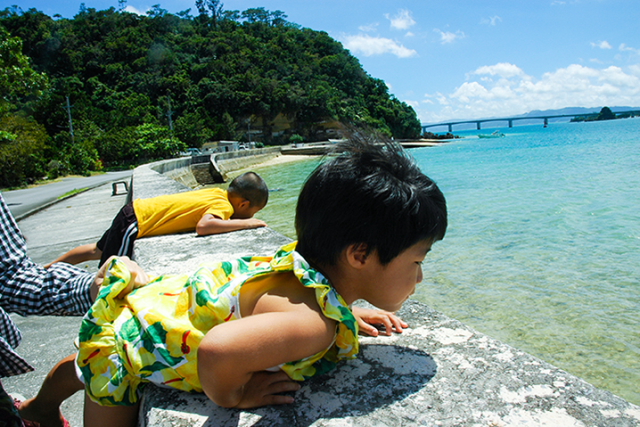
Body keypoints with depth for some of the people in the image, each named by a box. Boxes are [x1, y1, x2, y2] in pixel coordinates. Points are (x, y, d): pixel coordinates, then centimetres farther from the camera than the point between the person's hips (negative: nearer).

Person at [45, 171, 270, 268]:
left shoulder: (219, 193, -1)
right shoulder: (224, 205, -24)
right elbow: (203, 226, -43)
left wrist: (238, 220, -2)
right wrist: (248, 223, -31)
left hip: (137, 209, 9)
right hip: (136, 222, -9)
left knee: (99, 251, 30)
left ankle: (49, 267, 45)